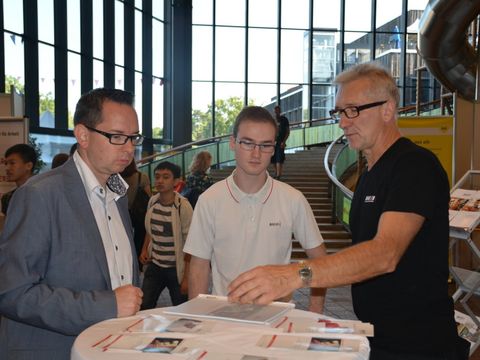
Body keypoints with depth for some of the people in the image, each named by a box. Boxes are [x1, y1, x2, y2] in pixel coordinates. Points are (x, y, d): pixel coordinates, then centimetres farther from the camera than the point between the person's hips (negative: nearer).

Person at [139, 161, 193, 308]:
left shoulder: (183, 206, -14)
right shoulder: (153, 201, 3)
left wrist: (186, 277, -13)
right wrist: (144, 249, 3)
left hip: (176, 269, -5)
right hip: (154, 265, 5)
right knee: (143, 308, -1)